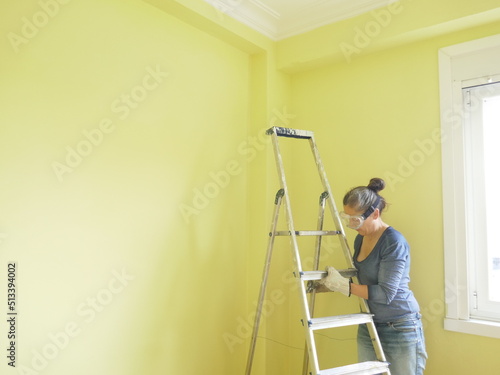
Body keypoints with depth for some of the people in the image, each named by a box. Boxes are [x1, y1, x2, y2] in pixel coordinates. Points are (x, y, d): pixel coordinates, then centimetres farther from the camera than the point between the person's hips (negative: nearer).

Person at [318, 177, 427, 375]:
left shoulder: (394, 242, -21)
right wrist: (331, 282, 2)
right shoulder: (360, 239, 3)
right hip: (368, 328, 7)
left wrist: (343, 285, -23)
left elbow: (385, 293, -25)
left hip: (401, 329, -7)